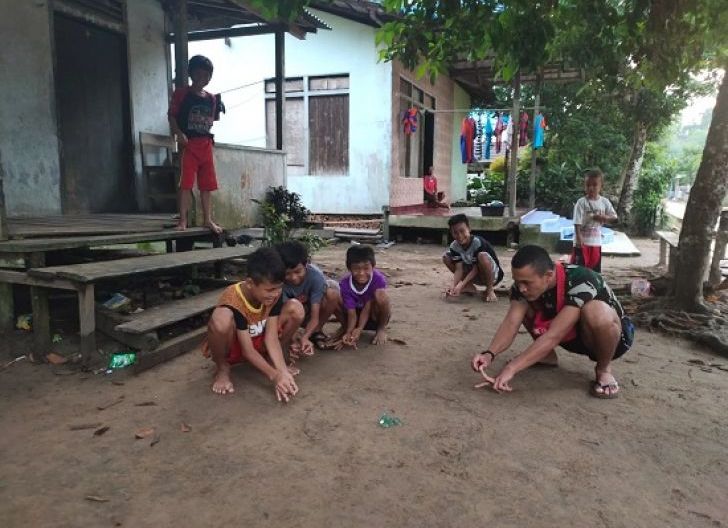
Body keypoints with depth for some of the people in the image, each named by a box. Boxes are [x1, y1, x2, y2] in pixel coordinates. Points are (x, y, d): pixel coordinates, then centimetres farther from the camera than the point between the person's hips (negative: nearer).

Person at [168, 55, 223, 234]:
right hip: (188, 144, -5)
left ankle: (208, 219, 13)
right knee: (186, 183, -7)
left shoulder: (211, 98, 13)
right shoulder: (181, 93, 0)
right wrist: (179, 133, -17)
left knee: (207, 185, 7)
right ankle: (183, 220, -3)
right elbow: (171, 115, -2)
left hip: (206, 144, 5)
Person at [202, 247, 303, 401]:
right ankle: (222, 368, -10)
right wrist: (274, 376, -35)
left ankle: (271, 358, 4)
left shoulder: (274, 293, -19)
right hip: (231, 346, -5)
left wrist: (283, 371, -32)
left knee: (296, 310, -18)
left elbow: (271, 337, -20)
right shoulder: (233, 301, -33)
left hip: (257, 341, 5)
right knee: (221, 318, -41)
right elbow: (247, 350, -29)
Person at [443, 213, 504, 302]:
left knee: (482, 256, -38)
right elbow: (458, 269, -18)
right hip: (476, 277, 6)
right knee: (446, 257, -7)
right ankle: (469, 286, 2)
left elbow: (476, 268, -26)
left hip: (493, 275, -6)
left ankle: (490, 289, -16)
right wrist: (453, 286, -35)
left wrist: (461, 284, -35)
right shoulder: (454, 246, -12)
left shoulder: (478, 242, -28)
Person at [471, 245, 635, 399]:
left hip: (612, 336, -5)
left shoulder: (581, 281, -36)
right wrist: (489, 354, -43)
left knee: (595, 311, -39)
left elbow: (553, 336, -42)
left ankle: (604, 370, -12)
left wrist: (511, 368, -46)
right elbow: (511, 322, -25)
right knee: (522, 305, -11)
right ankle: (547, 355, 8)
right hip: (571, 337, 6)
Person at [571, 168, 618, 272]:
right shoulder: (581, 202, -10)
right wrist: (579, 239, -21)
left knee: (595, 269, 13)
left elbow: (614, 217, 8)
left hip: (596, 242, 4)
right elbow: (577, 223, -14)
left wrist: (603, 217, -13)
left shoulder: (604, 202, 3)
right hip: (582, 241, -4)